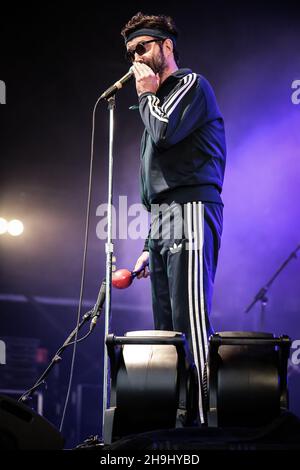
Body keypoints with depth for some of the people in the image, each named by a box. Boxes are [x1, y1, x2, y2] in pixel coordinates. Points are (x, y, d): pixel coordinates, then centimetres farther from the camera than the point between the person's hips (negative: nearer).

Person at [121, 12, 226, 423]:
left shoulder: (191, 84, 6)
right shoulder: (160, 101, 30)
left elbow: (163, 133, -15)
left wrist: (147, 93, 4)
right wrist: (150, 246, 22)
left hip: (190, 212, -9)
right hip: (161, 221, 9)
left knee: (191, 321, -19)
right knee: (166, 329, 3)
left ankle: (208, 417, -22)